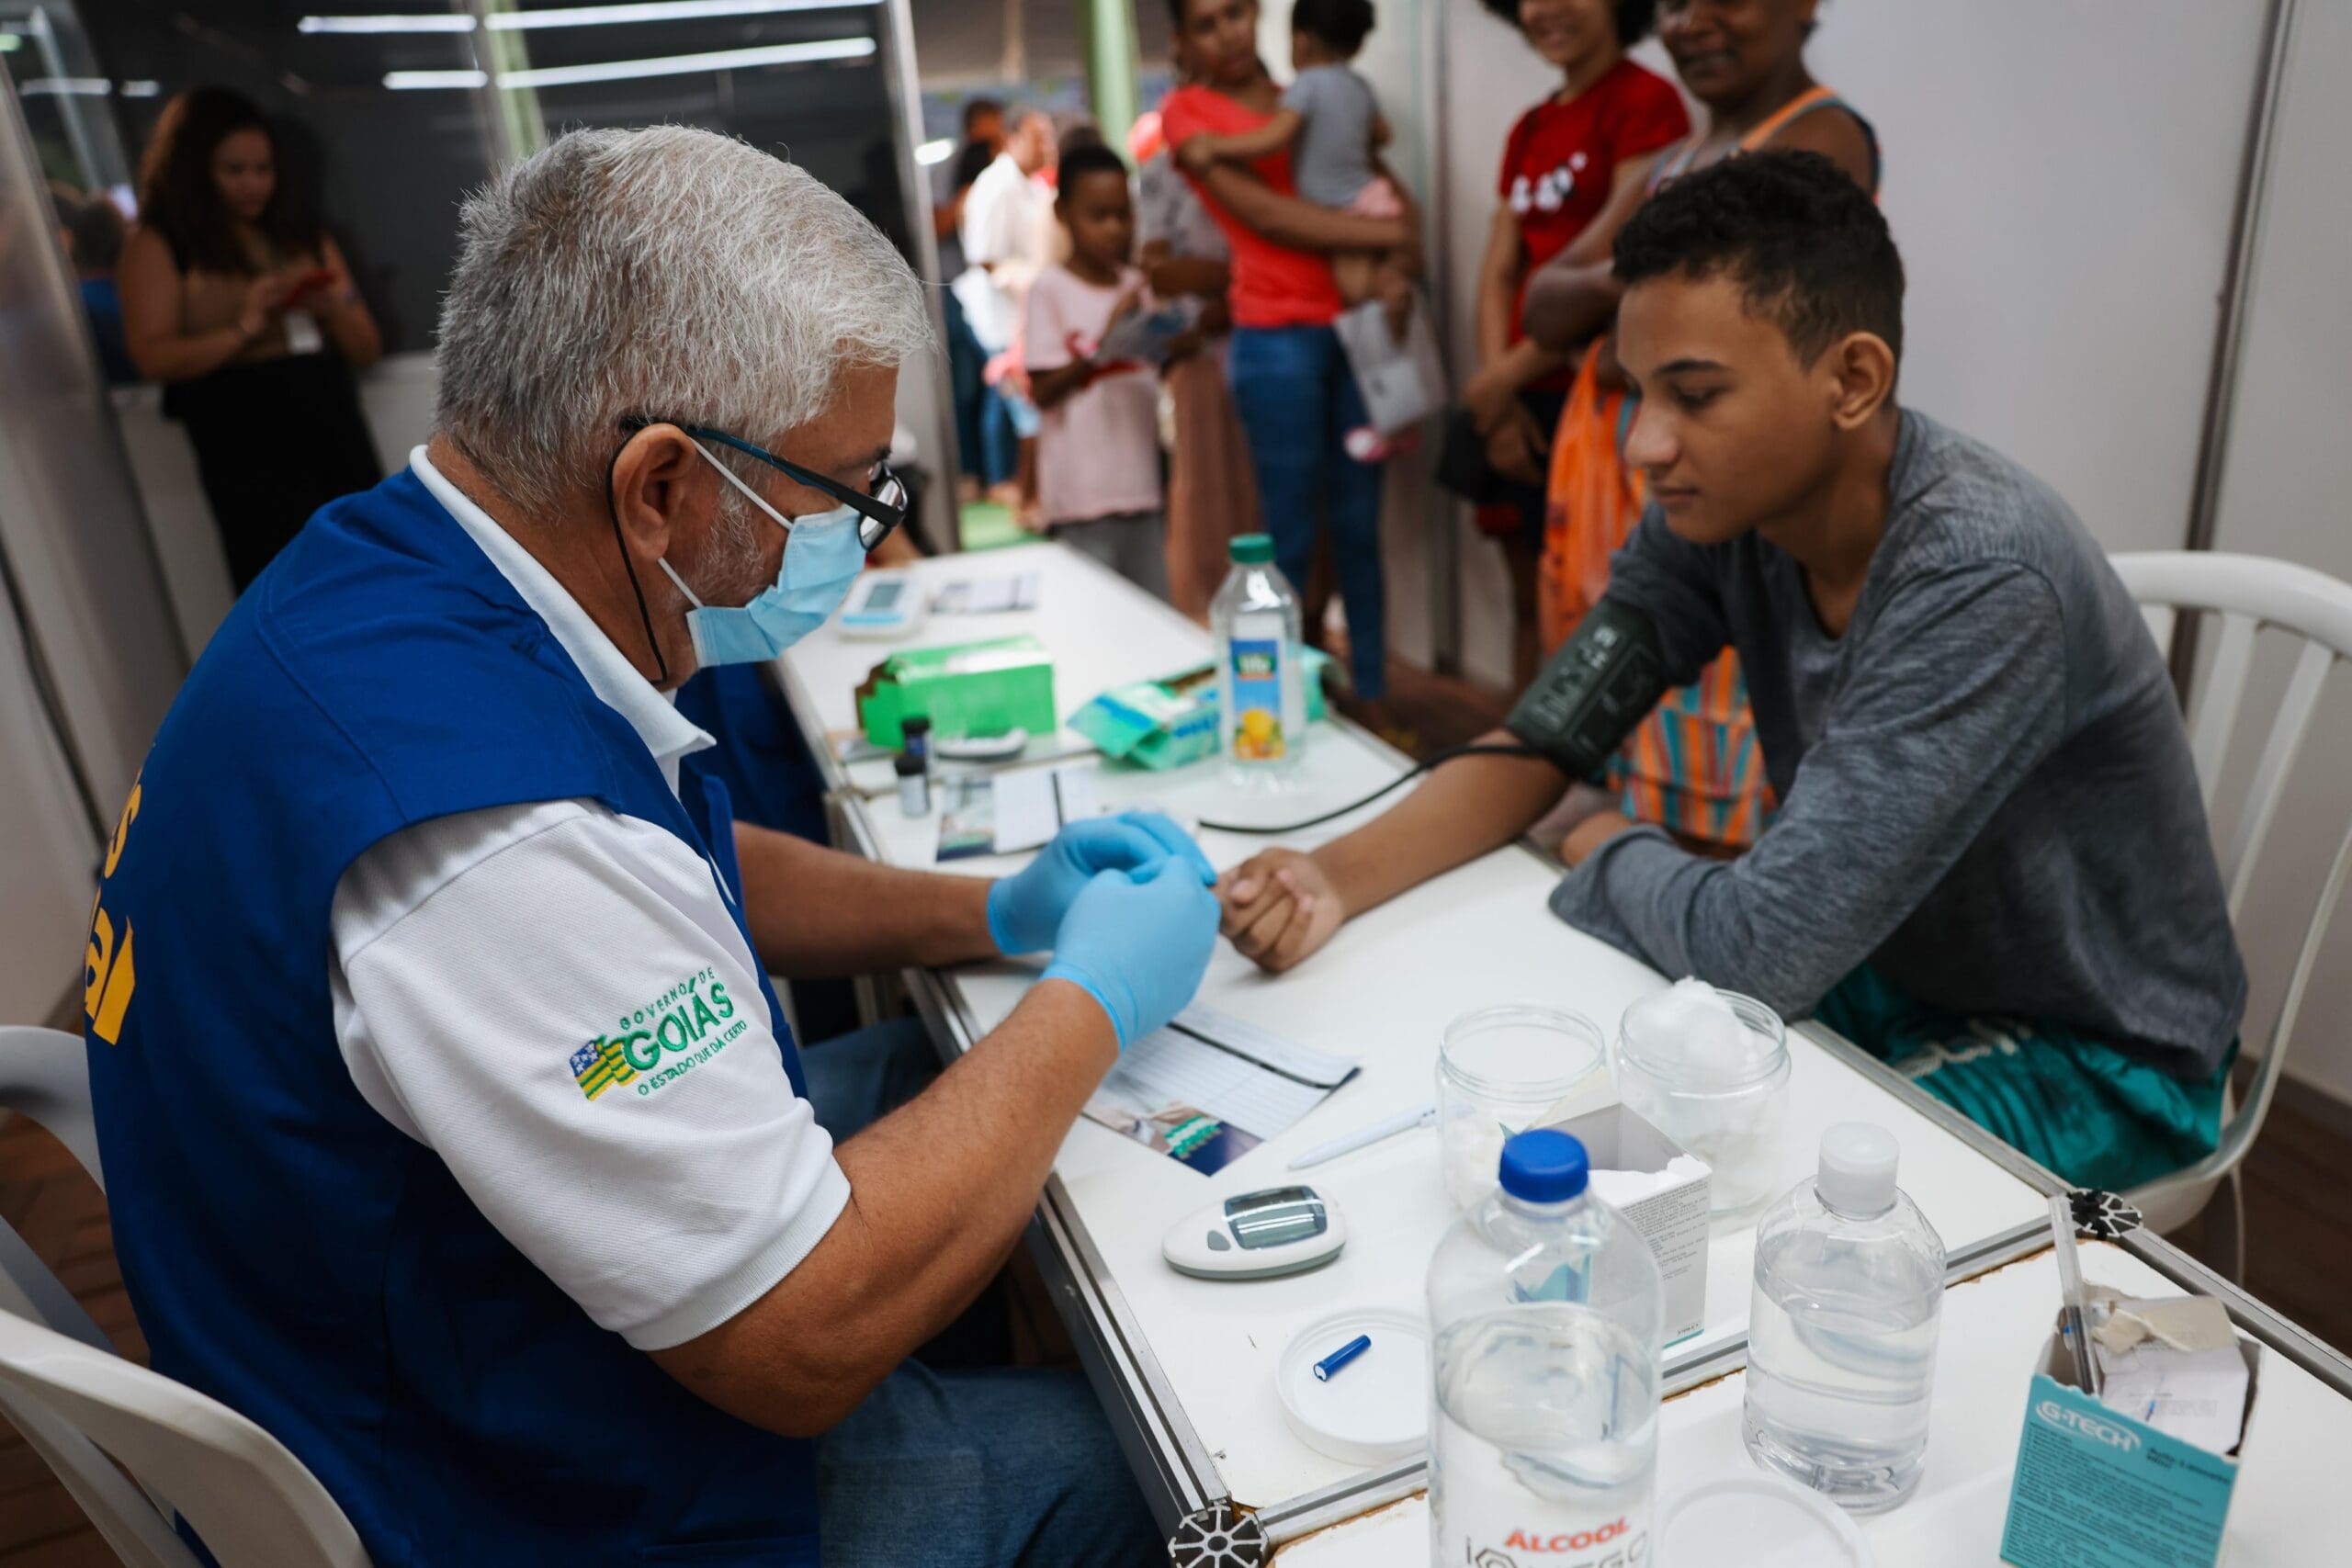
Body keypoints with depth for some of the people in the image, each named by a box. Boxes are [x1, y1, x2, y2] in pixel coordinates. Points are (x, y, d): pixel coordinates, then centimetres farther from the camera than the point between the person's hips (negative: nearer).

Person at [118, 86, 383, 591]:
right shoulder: (156, 246, 6)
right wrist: (243, 330, -20)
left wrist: (338, 307, -3)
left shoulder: (305, 239, 20)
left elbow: (367, 351, 17)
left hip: (339, 438, 5)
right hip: (248, 459, -4)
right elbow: (153, 356, -7)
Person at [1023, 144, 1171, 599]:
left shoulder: (1136, 285, 11)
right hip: (1084, 492, -5)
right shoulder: (1050, 288, -4)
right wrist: (1104, 341, -19)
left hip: (1140, 480, 5)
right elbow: (1041, 391, -9)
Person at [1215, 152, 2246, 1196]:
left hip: (2095, 1051, -5)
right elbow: (1542, 743, -8)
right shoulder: (1717, 503, -12)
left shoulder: (1981, 579, -34)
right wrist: (1340, 876, -24)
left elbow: (1761, 949, -35)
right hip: (1879, 966, 6)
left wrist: (1613, 856, -14)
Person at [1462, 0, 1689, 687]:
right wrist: (1497, 394, -2)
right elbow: (1499, 272, 12)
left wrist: (1508, 374, -9)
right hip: (1520, 405, 7)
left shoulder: (1645, 101, -6)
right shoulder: (1528, 130, 16)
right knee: (1531, 598, 12)